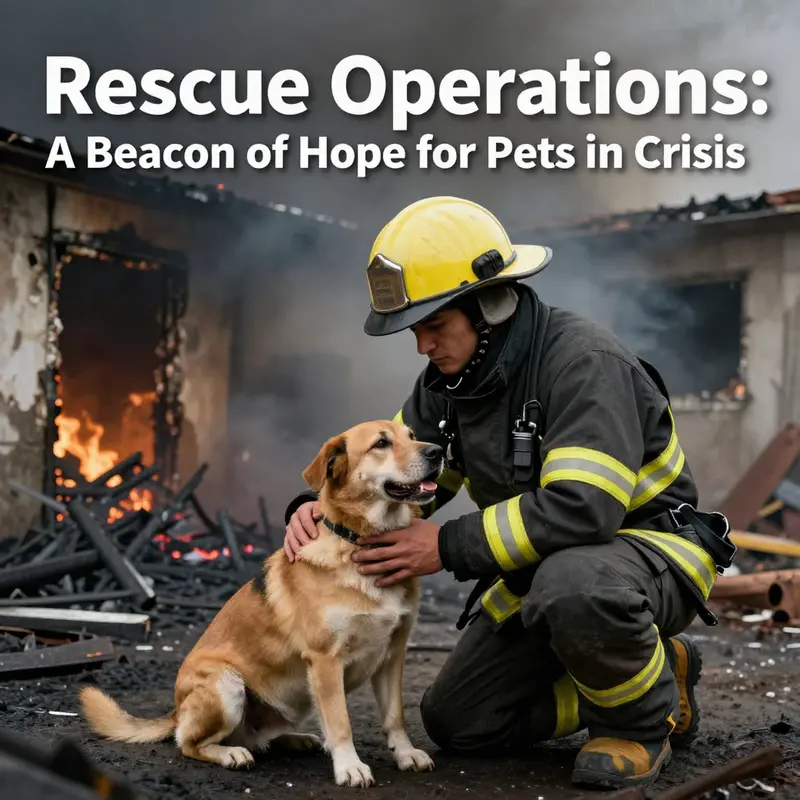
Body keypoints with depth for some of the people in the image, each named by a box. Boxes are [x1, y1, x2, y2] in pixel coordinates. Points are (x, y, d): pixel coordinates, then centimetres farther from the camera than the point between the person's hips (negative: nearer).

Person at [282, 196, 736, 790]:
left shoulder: (583, 361, -27)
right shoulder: (447, 380, -2)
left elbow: (583, 507, -38)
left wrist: (450, 547, -31)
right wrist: (321, 506, -14)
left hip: (653, 546, -8)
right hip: (543, 567, 8)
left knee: (569, 582, -42)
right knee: (456, 722, 4)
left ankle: (647, 716, -9)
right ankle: (648, 669, 16)